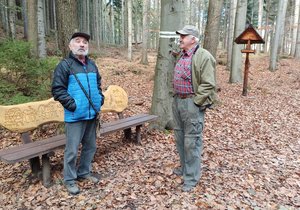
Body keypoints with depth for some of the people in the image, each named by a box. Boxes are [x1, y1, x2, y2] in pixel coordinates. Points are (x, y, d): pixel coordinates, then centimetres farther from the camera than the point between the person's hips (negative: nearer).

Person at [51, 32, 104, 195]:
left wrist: (100, 98, 10)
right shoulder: (64, 65, -7)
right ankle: (69, 179, 19)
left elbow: (98, 84, 25)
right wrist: (72, 104, -18)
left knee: (90, 146, 16)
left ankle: (84, 172, 35)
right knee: (72, 149, 1)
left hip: (92, 114, 7)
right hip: (75, 116, -6)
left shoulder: (92, 65, 13)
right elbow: (57, 89, -11)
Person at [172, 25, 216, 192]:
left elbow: (208, 85, -18)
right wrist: (177, 97, 16)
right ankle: (185, 167, 37)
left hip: (192, 104, -9)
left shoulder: (203, 56, -14)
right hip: (178, 101, 9)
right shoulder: (181, 55, 15)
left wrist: (195, 103, -17)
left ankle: (192, 177, 11)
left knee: (191, 141, -2)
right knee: (180, 137, 18)